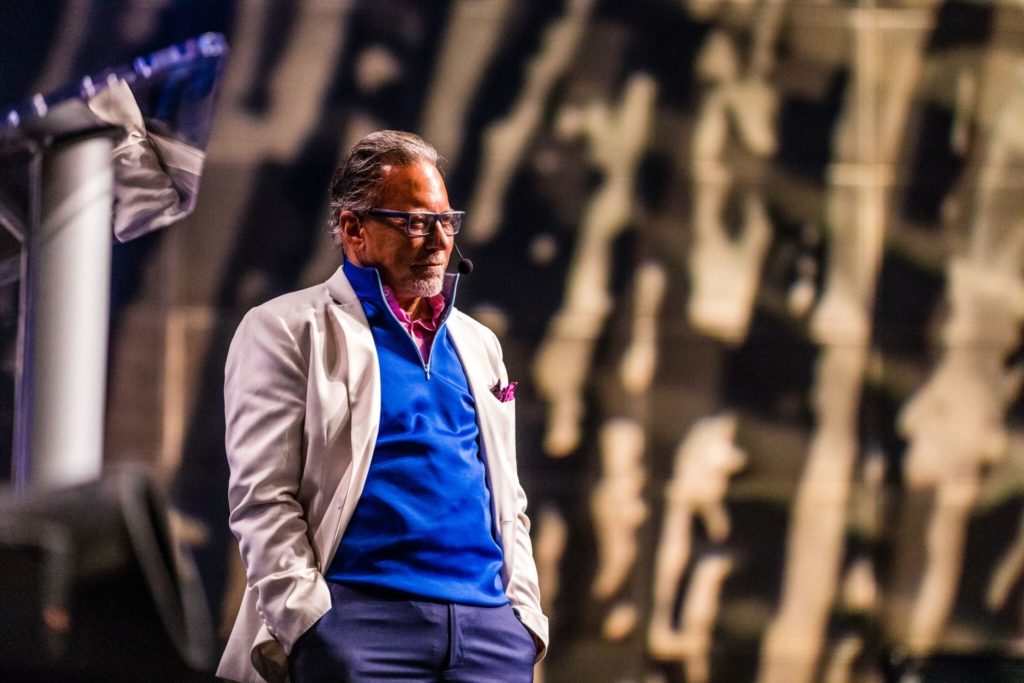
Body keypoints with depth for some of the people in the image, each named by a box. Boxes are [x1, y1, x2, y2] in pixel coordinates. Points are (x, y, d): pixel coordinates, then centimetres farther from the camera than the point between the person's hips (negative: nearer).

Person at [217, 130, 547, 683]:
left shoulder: (476, 343, 24)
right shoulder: (287, 330, 4)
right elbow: (262, 498, -4)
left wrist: (525, 614, 10)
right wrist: (310, 623, -14)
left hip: (490, 621, 5)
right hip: (362, 621, -5)